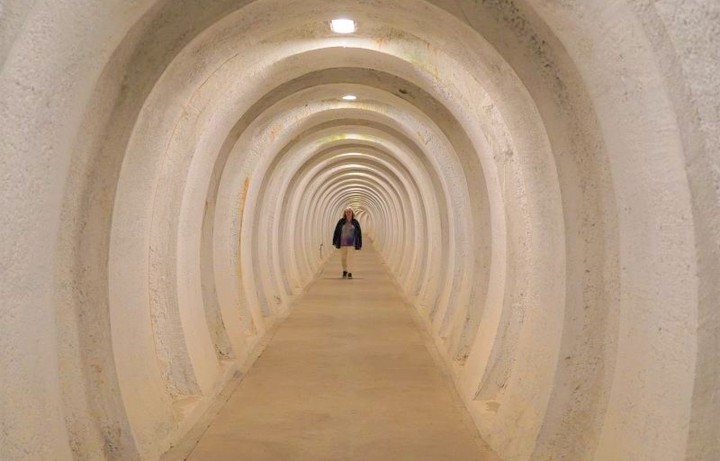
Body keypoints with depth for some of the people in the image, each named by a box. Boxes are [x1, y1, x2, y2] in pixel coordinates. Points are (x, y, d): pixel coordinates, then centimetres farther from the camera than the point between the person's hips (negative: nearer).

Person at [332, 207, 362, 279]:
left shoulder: (355, 222, 1)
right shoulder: (341, 221, 1)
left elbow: (359, 233, 5)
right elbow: (336, 231, 3)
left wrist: (359, 244, 3)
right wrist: (335, 242, -1)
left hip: (351, 242, -1)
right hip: (343, 242, 1)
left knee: (350, 258, -11)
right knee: (342, 258, 6)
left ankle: (349, 273, -7)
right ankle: (345, 271, 30)